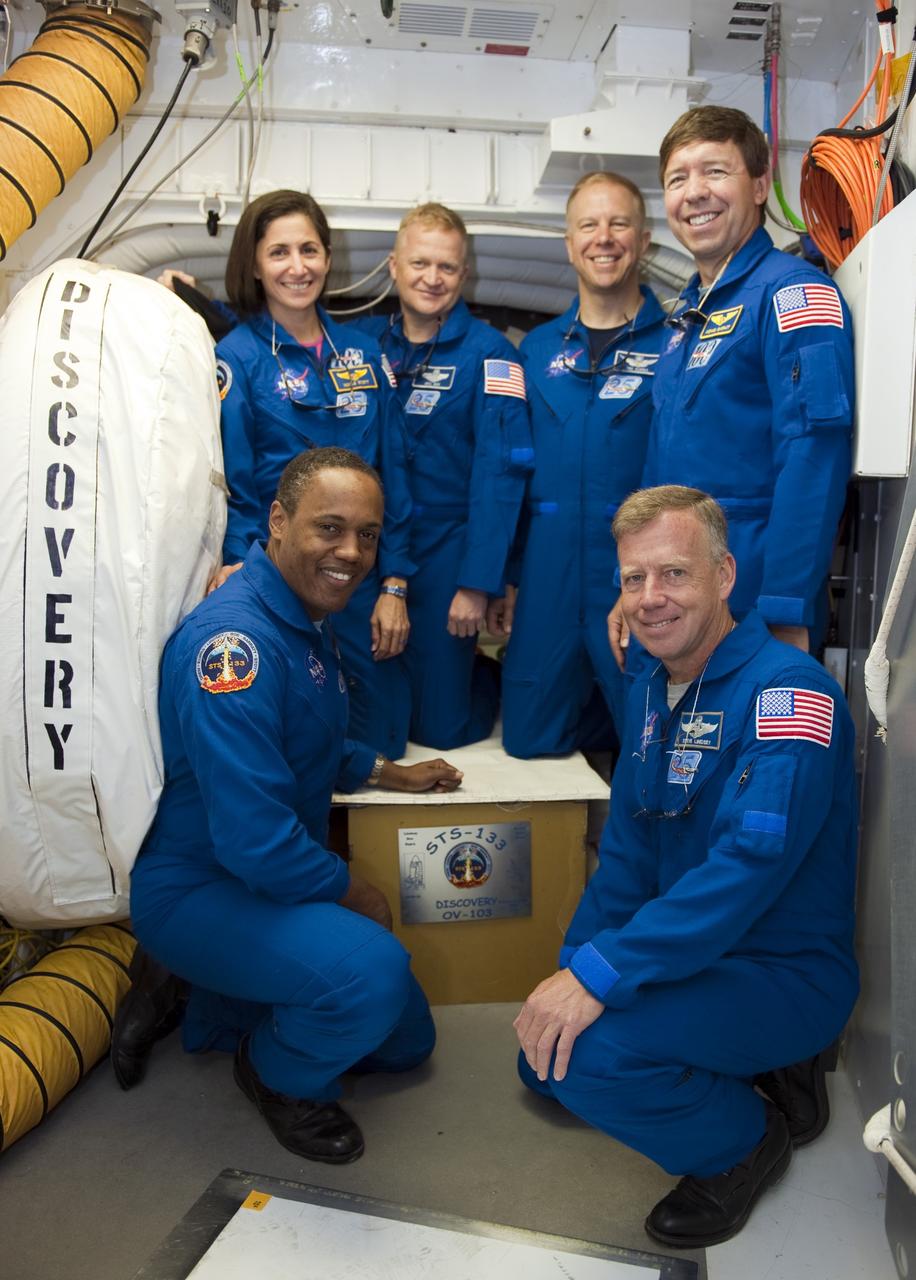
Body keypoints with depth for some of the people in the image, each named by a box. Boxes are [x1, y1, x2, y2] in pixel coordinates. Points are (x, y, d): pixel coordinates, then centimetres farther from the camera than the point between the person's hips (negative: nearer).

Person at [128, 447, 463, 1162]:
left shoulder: (310, 619, 4)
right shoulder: (234, 640, -28)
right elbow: (255, 840, -31)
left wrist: (392, 773, 13)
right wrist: (352, 893, -16)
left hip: (279, 880, 9)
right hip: (197, 889, -9)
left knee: (405, 1042, 16)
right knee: (374, 969, -33)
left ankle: (219, 1013, 27)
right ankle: (280, 1075, -1)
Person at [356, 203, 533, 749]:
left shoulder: (489, 354, -8)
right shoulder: (363, 340, 5)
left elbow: (500, 473, -13)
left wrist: (478, 582, -18)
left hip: (446, 555, -4)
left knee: (439, 726, 5)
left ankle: (489, 673, 35)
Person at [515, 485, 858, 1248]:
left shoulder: (787, 691, -23)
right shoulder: (651, 689, 4)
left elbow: (750, 866, -33)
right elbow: (627, 849, 8)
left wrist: (602, 973, -34)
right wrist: (572, 968, -1)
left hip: (786, 974, -8)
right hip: (692, 954, 9)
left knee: (584, 1051, -28)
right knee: (543, 1056, 16)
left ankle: (742, 1143, 1)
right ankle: (759, 1073, 20)